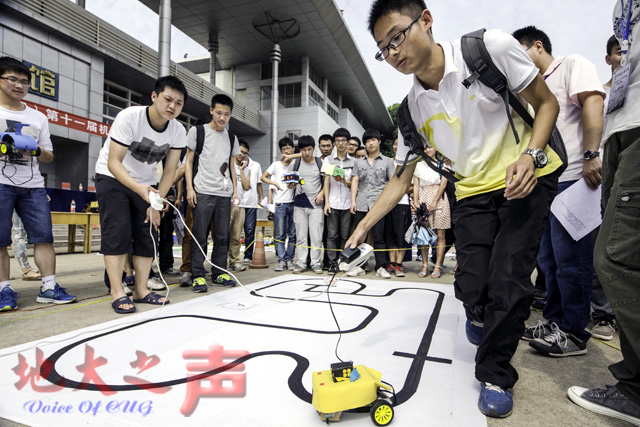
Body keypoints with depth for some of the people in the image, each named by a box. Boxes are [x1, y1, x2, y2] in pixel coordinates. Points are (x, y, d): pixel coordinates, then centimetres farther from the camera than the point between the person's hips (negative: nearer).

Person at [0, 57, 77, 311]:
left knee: (44, 235, -4)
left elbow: (49, 156, 17)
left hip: (33, 185, 3)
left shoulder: (38, 118, 19)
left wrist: (36, 151, -4)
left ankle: (49, 287, 0)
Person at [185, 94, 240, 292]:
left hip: (224, 194, 4)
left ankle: (219, 272, 18)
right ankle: (197, 275, 6)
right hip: (202, 192, -4)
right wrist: (189, 187, -6)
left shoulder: (232, 138, 16)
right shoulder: (197, 131, 4)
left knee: (222, 236, 7)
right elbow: (188, 161, 3)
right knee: (200, 235, -3)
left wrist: (235, 190, 12)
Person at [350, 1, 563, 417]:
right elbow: (402, 178, 1)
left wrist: (530, 155, -22)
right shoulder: (412, 109, -5)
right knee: (471, 284, -4)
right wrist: (364, 226, -5)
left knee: (508, 281, -11)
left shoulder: (491, 47, -15)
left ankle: (496, 375, 12)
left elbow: (546, 103, -5)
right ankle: (481, 316, 35)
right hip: (474, 192, 3)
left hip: (526, 178, -2)